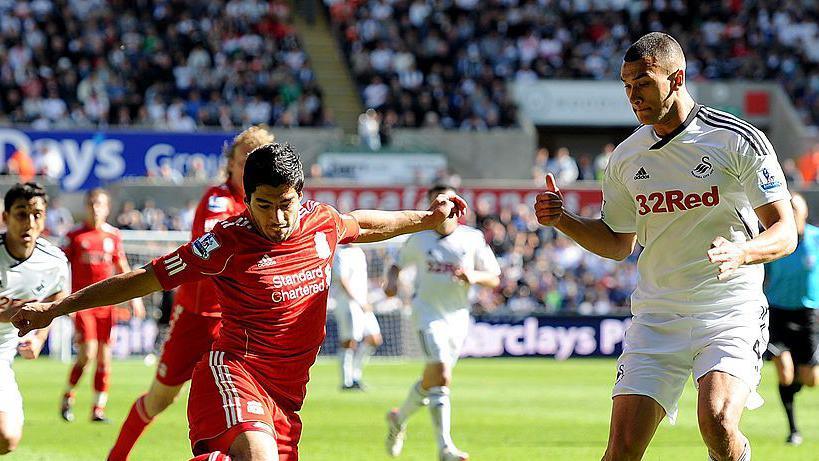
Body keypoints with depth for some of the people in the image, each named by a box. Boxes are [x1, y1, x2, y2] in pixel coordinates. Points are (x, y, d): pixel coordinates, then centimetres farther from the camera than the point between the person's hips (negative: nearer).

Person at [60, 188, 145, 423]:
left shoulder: (114, 235, 8)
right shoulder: (75, 236, -1)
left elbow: (122, 267, 17)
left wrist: (134, 296, 11)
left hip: (106, 304, 3)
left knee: (104, 357, 2)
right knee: (87, 354, -13)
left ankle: (98, 409, 9)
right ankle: (67, 397, 9)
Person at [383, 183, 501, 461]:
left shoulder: (473, 239, 1)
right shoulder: (418, 239, 2)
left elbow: (494, 280, 4)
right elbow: (398, 265, 18)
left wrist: (475, 276, -17)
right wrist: (392, 281, -4)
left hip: (458, 317, 3)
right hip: (428, 313, -3)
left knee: (432, 380, 13)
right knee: (440, 375, -19)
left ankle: (399, 419, 41)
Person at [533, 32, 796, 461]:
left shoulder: (739, 141, -7)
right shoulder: (626, 157, 8)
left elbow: (785, 231, -7)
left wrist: (741, 253, -28)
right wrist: (561, 220, 2)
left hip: (730, 312, -4)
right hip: (655, 315, 4)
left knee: (717, 423, -27)